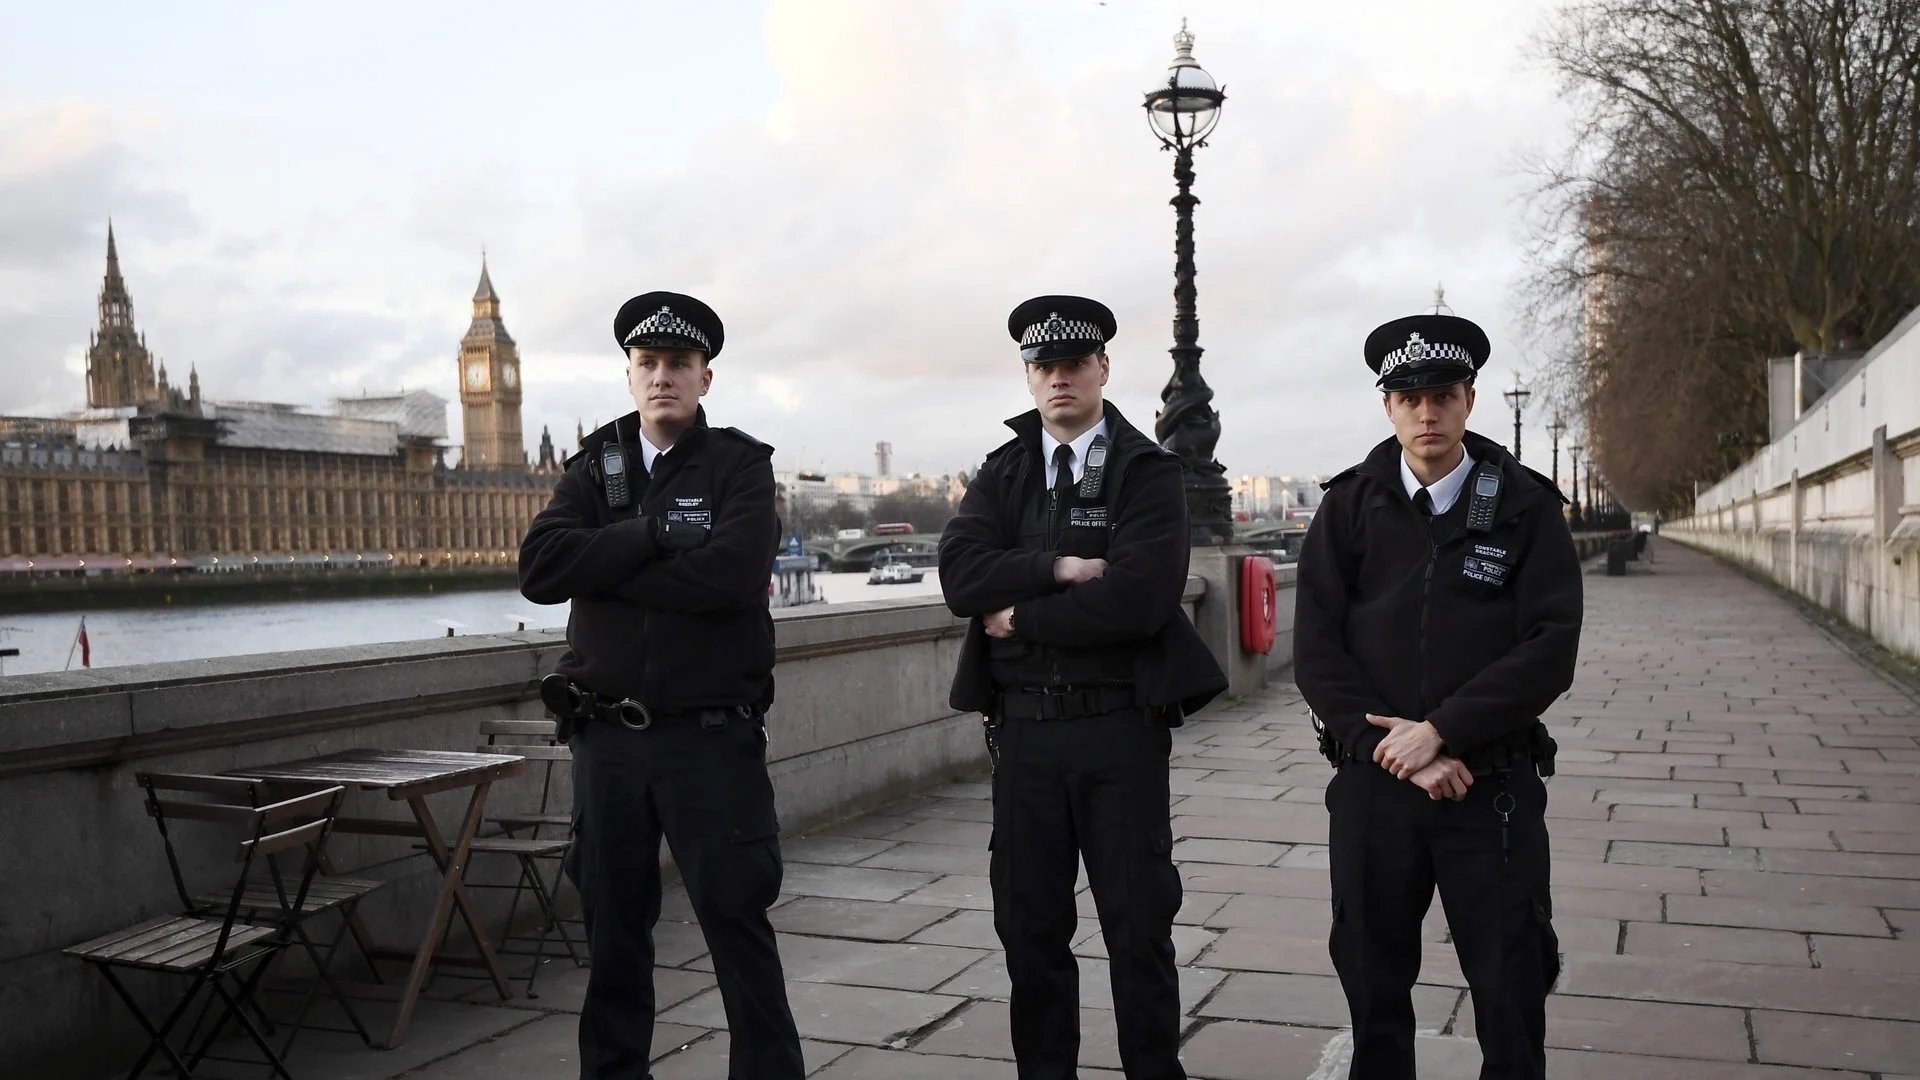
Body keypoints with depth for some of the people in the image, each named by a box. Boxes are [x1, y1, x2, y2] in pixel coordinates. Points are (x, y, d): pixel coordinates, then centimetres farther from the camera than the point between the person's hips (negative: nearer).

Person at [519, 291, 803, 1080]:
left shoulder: (740, 463, -1)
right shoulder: (593, 467, 9)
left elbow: (732, 573, -20)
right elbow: (539, 569, -8)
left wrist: (605, 568, -12)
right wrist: (654, 533, -16)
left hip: (712, 737, -3)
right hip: (606, 738, 4)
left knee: (736, 921, 1)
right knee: (613, 926, 13)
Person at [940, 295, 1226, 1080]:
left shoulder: (1148, 473, -3)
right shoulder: (1000, 473, 8)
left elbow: (1138, 598, -18)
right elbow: (961, 576, -8)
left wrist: (1020, 617, -10)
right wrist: (1059, 567, -18)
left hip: (1120, 726, -3)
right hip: (1024, 725, 3)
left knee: (1138, 925, 6)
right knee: (1029, 924, 12)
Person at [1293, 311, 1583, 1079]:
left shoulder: (1526, 504, 0)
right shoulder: (1349, 506, 3)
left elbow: (1550, 649, -9)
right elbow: (1316, 650, -3)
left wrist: (1439, 732, -15)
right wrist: (1392, 748, -13)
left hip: (1493, 787, -1)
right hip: (1373, 785, 1)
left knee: (1512, 994, 6)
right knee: (1373, 988, 12)